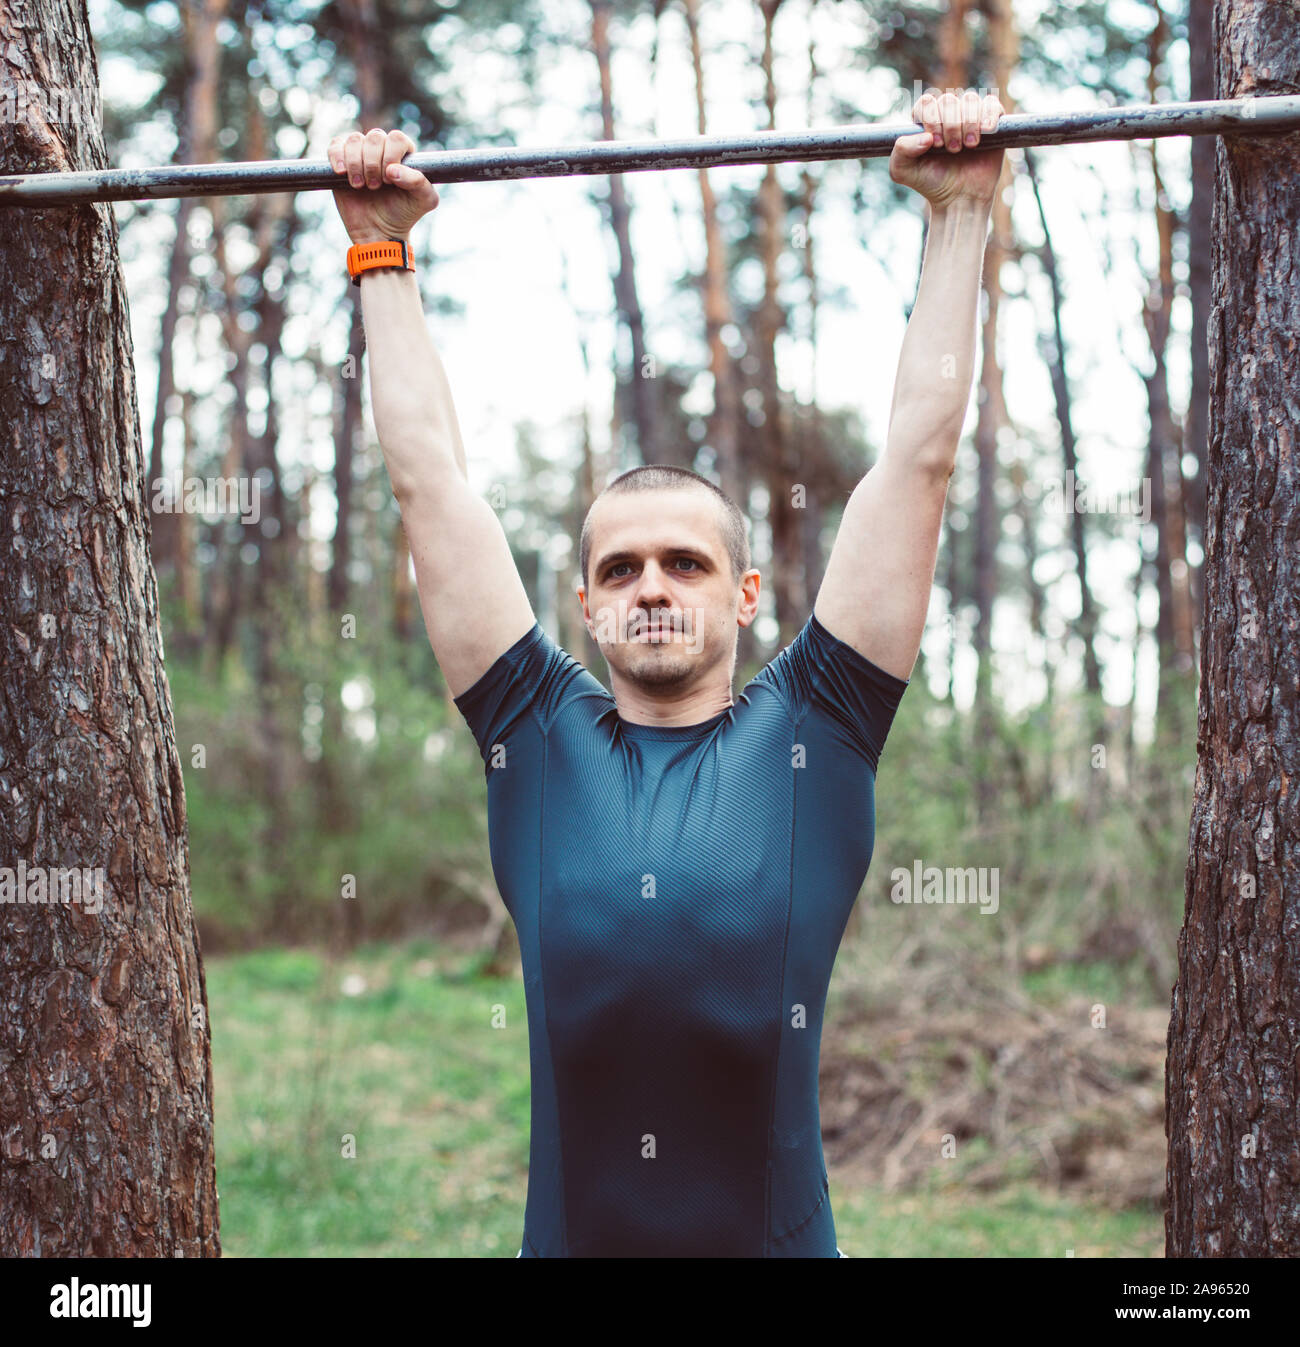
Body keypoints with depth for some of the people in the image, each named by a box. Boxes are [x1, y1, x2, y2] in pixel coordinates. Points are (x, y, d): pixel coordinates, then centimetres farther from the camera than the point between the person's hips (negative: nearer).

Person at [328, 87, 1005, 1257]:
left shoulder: (810, 729, 5)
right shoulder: (537, 733, 8)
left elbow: (919, 457, 7)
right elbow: (431, 477, 13)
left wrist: (960, 213, 10)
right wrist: (384, 251, 17)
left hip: (776, 1232, -1)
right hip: (571, 1228, 1)